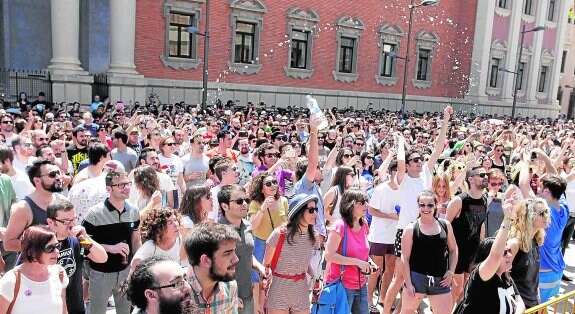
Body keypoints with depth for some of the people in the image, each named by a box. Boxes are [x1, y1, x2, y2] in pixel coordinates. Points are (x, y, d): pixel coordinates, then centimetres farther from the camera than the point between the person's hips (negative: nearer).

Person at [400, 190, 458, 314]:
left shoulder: (445, 225, 2)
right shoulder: (411, 229, -7)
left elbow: (453, 250, 13)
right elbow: (405, 258, -6)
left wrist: (451, 272, 1)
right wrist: (408, 284, -10)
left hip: (440, 280, 2)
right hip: (416, 278, -2)